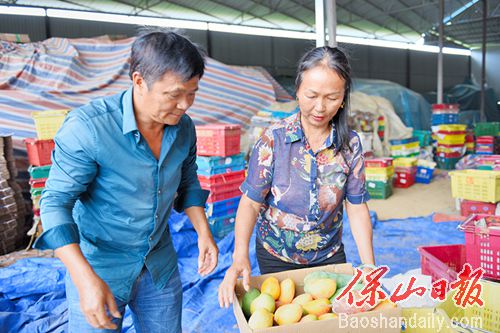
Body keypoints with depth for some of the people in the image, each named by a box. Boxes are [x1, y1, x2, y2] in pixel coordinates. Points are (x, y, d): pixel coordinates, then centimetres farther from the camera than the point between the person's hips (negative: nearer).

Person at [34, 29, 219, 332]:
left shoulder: (184, 127, -8)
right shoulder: (88, 126, -24)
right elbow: (56, 202, -20)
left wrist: (204, 232, -2)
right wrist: (86, 280, -27)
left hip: (161, 265, 5)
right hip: (98, 267, -4)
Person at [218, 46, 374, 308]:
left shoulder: (350, 144, -10)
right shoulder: (273, 139, -17)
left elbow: (356, 208, -7)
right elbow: (251, 203, -18)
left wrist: (369, 267, -11)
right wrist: (240, 257, -31)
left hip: (329, 256, 2)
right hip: (276, 257, -1)